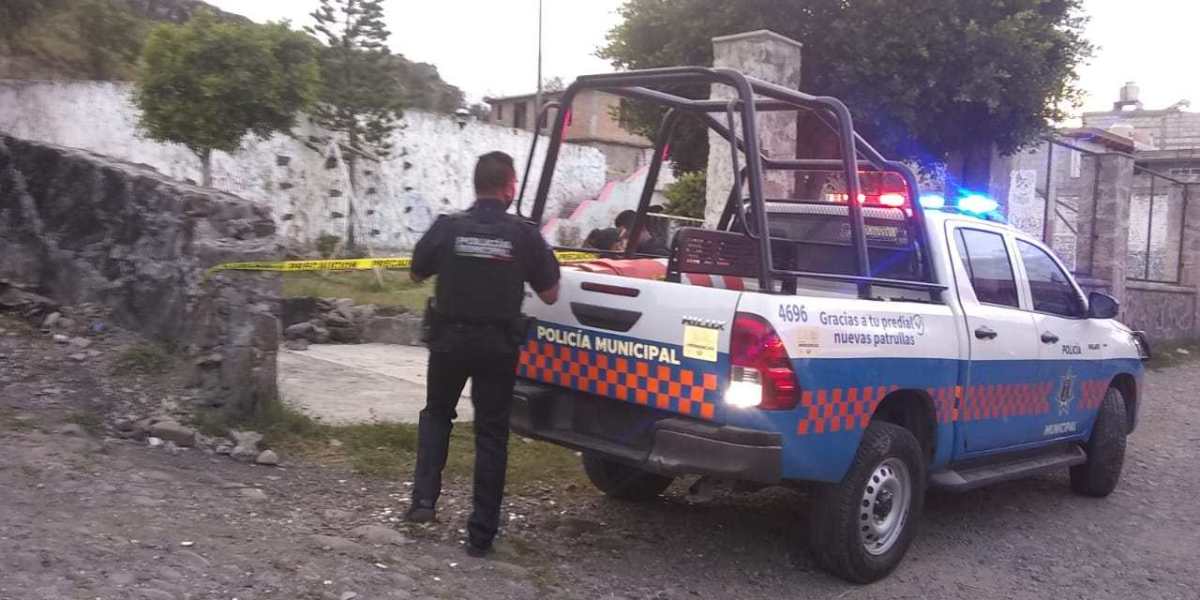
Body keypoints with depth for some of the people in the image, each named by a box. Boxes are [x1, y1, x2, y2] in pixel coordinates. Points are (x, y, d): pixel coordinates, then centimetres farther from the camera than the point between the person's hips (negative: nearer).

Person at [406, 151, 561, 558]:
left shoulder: (447, 228, -8)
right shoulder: (524, 235, -9)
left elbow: (417, 274, 8)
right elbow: (550, 295, -2)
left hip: (449, 340, 1)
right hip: (498, 346, -1)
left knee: (436, 414, 25)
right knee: (491, 433, 8)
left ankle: (424, 498, 12)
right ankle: (481, 533, 10)